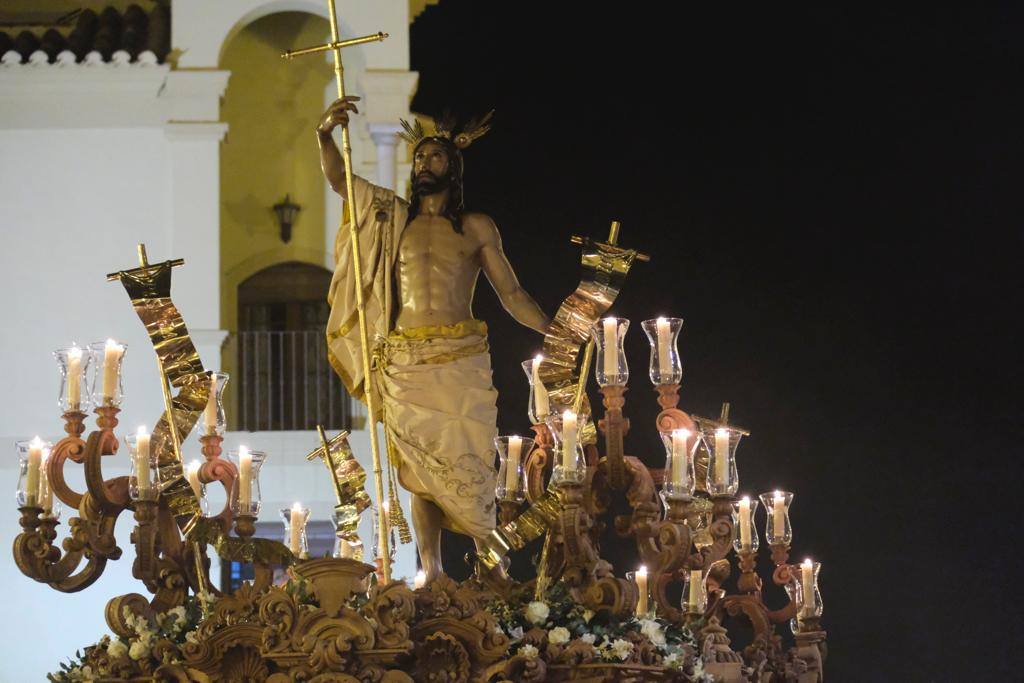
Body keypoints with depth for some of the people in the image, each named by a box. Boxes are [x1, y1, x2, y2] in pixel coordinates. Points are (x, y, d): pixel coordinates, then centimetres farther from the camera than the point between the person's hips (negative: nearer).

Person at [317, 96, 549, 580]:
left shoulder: (476, 228, 12)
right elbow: (337, 177, 11)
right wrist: (325, 134, -8)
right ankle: (430, 570, 0)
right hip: (404, 362, 2)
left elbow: (512, 295, 11)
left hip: (460, 360, -2)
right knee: (420, 470, 0)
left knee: (466, 465, -8)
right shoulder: (391, 217, 16)